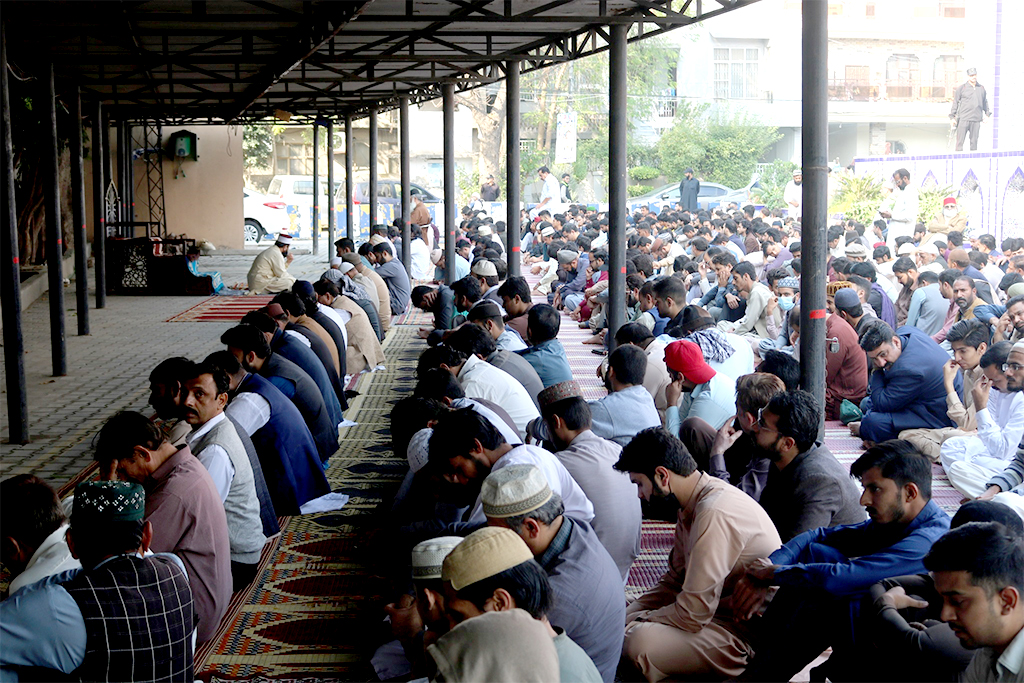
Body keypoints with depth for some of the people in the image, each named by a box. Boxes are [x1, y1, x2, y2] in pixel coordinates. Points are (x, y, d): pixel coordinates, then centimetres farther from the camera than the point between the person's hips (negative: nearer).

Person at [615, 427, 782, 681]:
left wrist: (635, 623, -9)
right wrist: (627, 614, 5)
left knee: (640, 643, -29)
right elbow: (674, 582, 17)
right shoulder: (693, 503, 6)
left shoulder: (714, 513, -26)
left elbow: (692, 613, -24)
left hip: (751, 635, -10)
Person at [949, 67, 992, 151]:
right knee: (960, 141, -4)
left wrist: (987, 114, 22)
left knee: (974, 141, 7)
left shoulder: (981, 88, 13)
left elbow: (985, 102, 24)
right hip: (963, 119, -3)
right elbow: (955, 102, 2)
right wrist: (952, 116, -1)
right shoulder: (961, 88, 2)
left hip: (976, 120, 3)